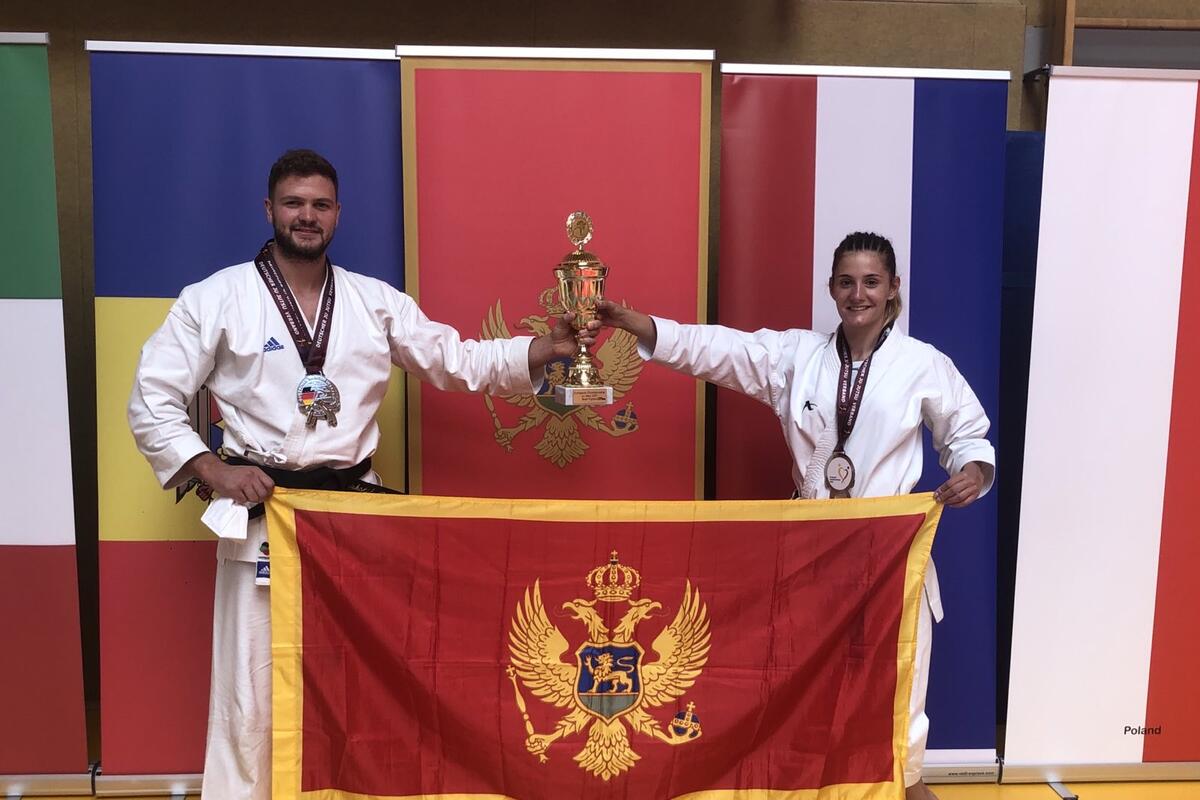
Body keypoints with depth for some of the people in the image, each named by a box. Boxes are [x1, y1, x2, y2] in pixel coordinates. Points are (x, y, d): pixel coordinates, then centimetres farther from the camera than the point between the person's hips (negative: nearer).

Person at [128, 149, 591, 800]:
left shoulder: (376, 301, 7)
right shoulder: (215, 298, -1)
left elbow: (456, 361, 5)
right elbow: (150, 401, 1)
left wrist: (543, 349, -7)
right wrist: (211, 469, -12)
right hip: (261, 516, -2)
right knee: (252, 693, 4)